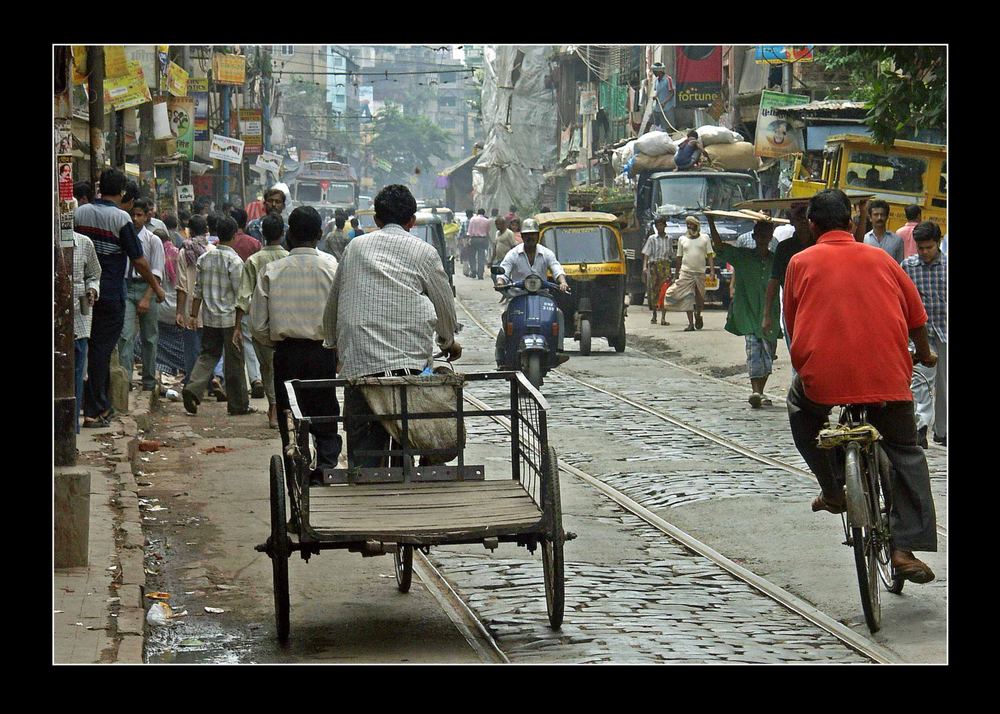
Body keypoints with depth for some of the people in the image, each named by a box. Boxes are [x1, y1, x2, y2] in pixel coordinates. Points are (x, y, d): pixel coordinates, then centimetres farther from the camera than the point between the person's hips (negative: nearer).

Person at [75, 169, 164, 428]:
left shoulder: (79, 213, 4)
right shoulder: (121, 218, -11)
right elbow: (139, 261, -9)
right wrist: (156, 288, 4)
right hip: (111, 294, -5)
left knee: (96, 347, 15)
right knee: (101, 350, -1)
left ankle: (101, 405, 21)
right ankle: (93, 411, 0)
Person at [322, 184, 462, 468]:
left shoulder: (355, 247, 16)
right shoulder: (424, 253, 9)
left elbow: (333, 303, 25)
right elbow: (445, 305, 18)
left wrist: (332, 342, 41)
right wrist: (449, 341, 37)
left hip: (358, 362, 1)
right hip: (410, 360, -1)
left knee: (362, 444, 0)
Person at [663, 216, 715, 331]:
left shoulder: (704, 238, 6)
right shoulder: (682, 239, 9)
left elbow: (710, 256, 4)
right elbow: (679, 258, 13)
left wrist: (712, 271, -6)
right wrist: (676, 274, 11)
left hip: (700, 273, 0)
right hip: (686, 272, 0)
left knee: (700, 298, 5)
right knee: (687, 299, -8)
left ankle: (698, 315, 33)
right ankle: (691, 324, -7)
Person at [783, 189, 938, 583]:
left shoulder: (801, 262, 7)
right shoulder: (880, 259, 11)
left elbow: (792, 323, 14)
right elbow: (916, 316, 17)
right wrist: (924, 354, 36)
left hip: (822, 376, -1)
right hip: (887, 377, 1)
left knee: (800, 406, 32)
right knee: (906, 453, 17)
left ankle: (833, 489, 25)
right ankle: (906, 548, 6)